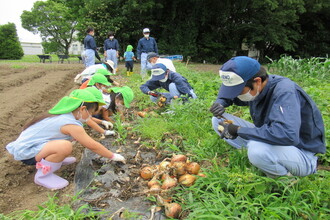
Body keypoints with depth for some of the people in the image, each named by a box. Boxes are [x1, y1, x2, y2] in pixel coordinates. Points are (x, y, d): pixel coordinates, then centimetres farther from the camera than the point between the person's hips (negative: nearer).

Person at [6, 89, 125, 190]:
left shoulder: (63, 115, 2)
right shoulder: (71, 124, -24)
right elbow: (93, 146, -16)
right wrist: (113, 156, -5)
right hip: (25, 152, -9)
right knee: (65, 146, -33)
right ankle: (42, 175, -11)